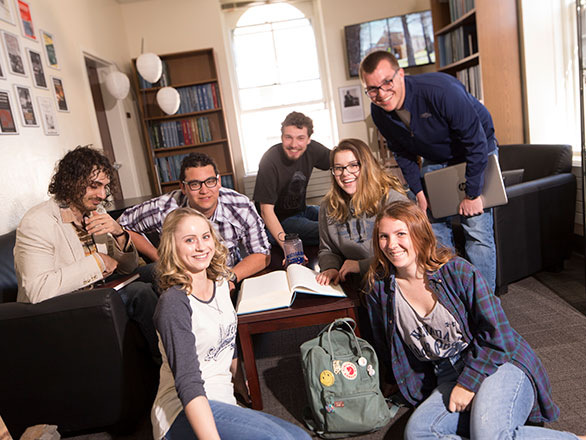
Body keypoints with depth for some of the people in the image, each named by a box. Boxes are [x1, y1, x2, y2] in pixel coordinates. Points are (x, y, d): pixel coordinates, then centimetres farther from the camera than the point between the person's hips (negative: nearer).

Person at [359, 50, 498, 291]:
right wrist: (418, 191, -7)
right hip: (434, 160, 5)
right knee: (434, 226, 3)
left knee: (477, 230, -10)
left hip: (476, 151, -5)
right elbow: (402, 153, 1)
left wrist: (472, 194, -24)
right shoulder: (379, 113, -15)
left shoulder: (440, 90, -34)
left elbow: (476, 140, -28)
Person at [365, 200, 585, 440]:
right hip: (448, 378, 4)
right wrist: (426, 398, 9)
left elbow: (495, 332, -7)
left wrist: (468, 383, -14)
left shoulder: (457, 271, -9)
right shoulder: (379, 289, 1)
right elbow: (388, 351, 11)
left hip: (498, 364, -3)